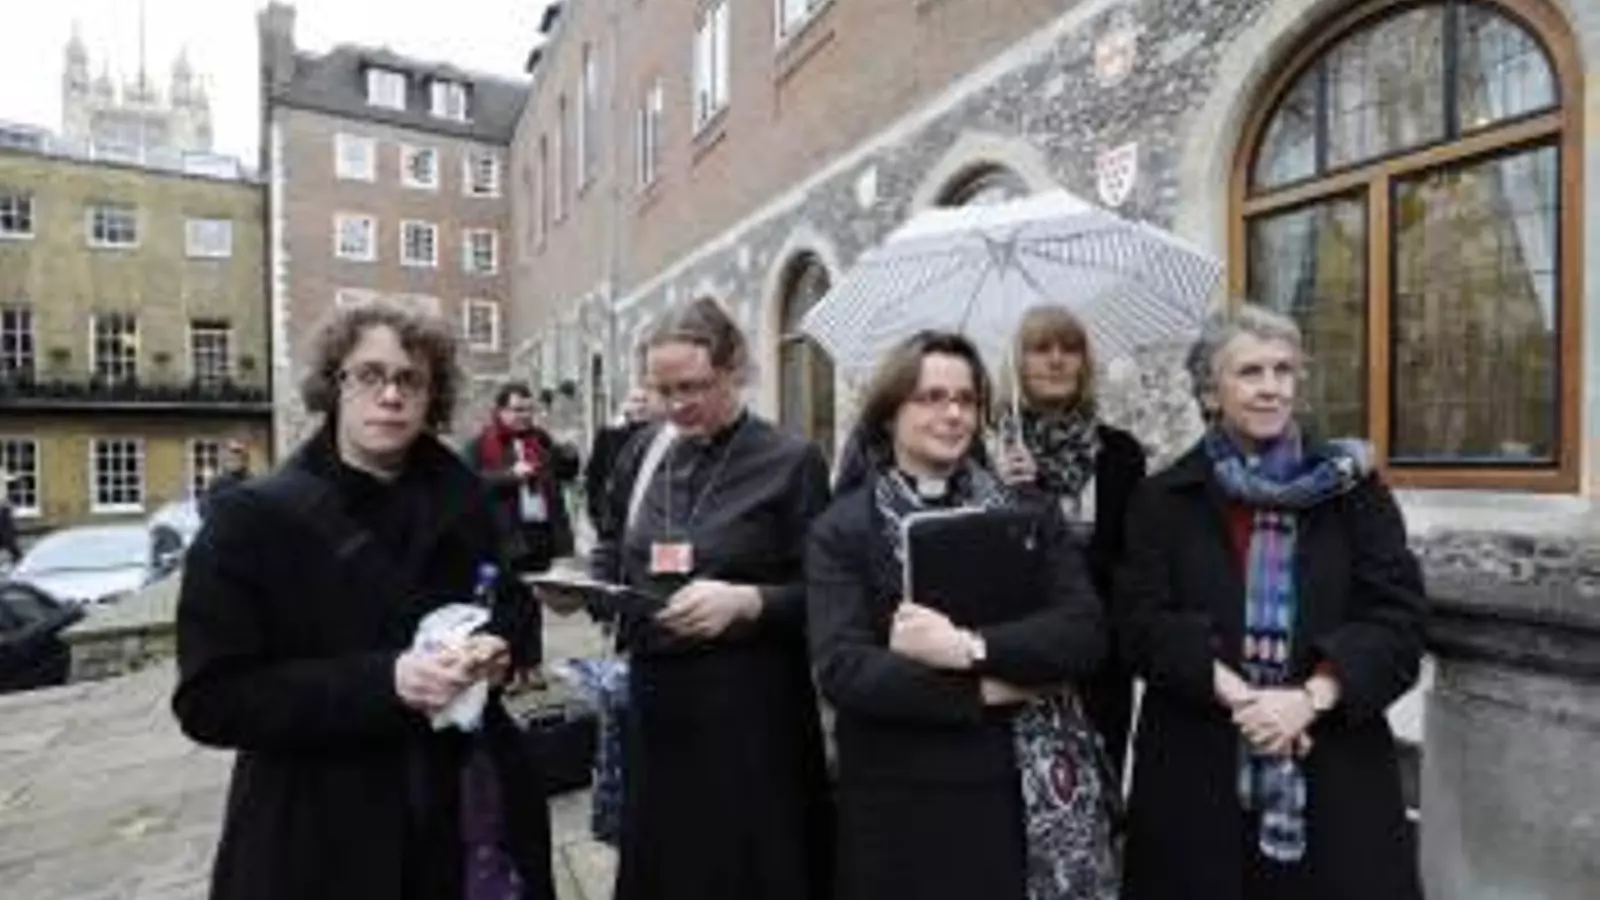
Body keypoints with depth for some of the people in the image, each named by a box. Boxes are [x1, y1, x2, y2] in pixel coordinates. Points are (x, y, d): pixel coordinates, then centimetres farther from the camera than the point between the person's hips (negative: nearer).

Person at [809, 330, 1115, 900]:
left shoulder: (1030, 513, 3)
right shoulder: (842, 529, -4)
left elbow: (1085, 636, -7)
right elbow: (841, 668, -14)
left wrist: (969, 648, -20)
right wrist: (987, 688, -17)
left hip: (1026, 795, 2)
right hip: (900, 804, -1)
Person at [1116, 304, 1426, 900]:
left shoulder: (1351, 487, 5)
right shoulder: (1163, 499, 2)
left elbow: (1400, 618, -2)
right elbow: (1142, 623, -6)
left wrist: (1312, 697, -16)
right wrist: (1233, 694, -18)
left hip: (1333, 768, 1)